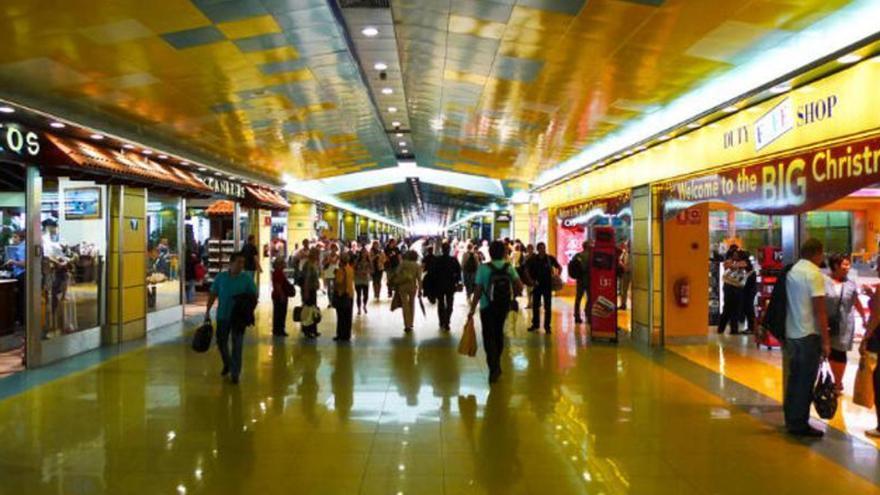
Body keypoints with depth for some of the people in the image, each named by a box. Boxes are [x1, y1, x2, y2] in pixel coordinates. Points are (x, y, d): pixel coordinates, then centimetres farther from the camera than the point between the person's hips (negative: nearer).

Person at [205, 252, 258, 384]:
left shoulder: (247, 279, -4)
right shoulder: (220, 277, -1)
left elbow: (254, 295, -1)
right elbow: (213, 295, 5)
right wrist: (207, 311, 2)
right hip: (223, 315, 2)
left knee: (237, 345, 0)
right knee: (221, 342, 14)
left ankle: (235, 373, 8)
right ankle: (227, 364, 39)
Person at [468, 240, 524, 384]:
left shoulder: (484, 268, -12)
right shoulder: (509, 268, -3)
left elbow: (478, 291, -13)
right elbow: (519, 287, -10)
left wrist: (472, 309, -7)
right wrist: (510, 296, 9)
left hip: (487, 307, -4)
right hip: (504, 306, 4)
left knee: (489, 337, 3)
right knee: (499, 334, 20)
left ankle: (494, 368, -8)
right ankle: (496, 364, 33)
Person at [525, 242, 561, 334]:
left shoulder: (550, 258, -4)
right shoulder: (533, 259, -3)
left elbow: (559, 268, 8)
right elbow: (527, 270, 8)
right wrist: (531, 280, -2)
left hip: (548, 285, -1)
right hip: (537, 285, 1)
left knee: (547, 307, 1)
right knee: (535, 306, 9)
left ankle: (547, 326, 8)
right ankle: (535, 324, 23)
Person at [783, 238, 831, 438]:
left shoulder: (792, 271, 9)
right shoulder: (814, 274, -14)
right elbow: (819, 311, -17)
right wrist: (826, 341, -13)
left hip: (792, 333, 8)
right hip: (809, 335, -8)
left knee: (794, 378, 14)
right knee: (806, 381, 0)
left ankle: (791, 420, 22)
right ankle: (800, 424, 6)